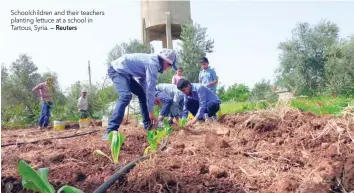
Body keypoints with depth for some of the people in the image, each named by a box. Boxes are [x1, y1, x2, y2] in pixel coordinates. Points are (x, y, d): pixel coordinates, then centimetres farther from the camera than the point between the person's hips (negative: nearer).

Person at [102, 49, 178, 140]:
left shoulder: (152, 61, 10)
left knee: (142, 94, 13)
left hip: (124, 72, 11)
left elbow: (143, 80, 20)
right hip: (117, 70, -11)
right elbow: (150, 88, -23)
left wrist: (152, 98, 18)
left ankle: (147, 124, 20)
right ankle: (110, 131, -37)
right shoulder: (153, 64, -21)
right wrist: (151, 112, -19)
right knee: (126, 96, -30)